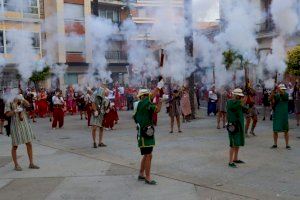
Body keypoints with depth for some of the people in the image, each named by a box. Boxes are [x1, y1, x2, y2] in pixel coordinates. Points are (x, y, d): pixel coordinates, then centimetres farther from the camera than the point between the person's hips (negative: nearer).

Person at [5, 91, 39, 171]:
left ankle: (31, 163, 14)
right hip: (15, 126, -4)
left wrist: (22, 99, -29)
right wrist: (15, 111, -28)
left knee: (29, 144, 5)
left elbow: (28, 104, -14)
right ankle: (16, 165, 14)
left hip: (25, 124, 4)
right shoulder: (9, 103, -3)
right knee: (15, 146, 4)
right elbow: (7, 114, -13)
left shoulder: (22, 102, 7)